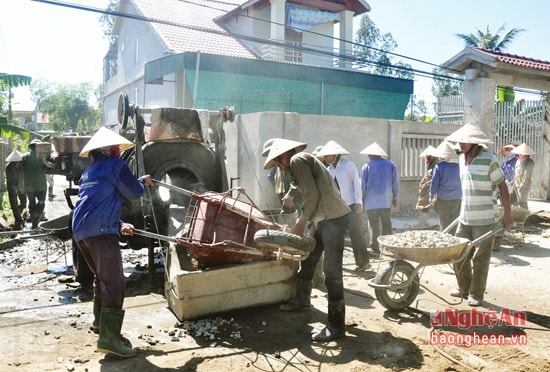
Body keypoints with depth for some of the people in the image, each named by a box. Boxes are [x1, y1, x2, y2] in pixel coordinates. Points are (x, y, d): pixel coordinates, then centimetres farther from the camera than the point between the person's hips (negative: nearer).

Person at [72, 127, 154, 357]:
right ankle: (108, 338, -17)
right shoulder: (114, 164, 0)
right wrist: (143, 181, 22)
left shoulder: (89, 171, 27)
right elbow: (133, 192, 0)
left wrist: (119, 225, 24)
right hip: (100, 230, -9)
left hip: (80, 231, 9)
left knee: (102, 276, 25)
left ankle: (100, 319, 39)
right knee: (113, 281, -11)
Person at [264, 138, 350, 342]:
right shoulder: (304, 160, 21)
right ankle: (302, 300, 40)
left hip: (334, 218, -10)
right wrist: (302, 221, 15)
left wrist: (301, 223, -7)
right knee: (307, 259, 21)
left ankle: (337, 325, -4)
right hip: (322, 218, 10)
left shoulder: (297, 160, -9)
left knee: (331, 270, -9)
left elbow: (312, 195, -16)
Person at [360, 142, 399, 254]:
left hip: (371, 202, -2)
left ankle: (375, 248, 7)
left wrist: (362, 201, 5)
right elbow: (395, 183, 3)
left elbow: (363, 186, -3)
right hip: (386, 201, 2)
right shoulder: (390, 165, 0)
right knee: (386, 224, 12)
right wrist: (395, 198, 13)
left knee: (373, 225, 5)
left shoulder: (366, 167, -6)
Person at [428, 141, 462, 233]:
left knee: (444, 223, 7)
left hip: (443, 199, -4)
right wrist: (461, 196, 20)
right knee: (454, 223, 13)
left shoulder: (439, 166, -14)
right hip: (457, 198, 4)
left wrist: (431, 196, 4)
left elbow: (434, 183, -9)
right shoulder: (458, 165, -1)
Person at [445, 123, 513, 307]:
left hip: (485, 219, -6)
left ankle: (476, 294, 16)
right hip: (465, 218, 6)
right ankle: (464, 289, 26)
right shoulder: (462, 158, 7)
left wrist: (508, 214, -9)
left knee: (480, 258, 2)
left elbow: (502, 186, -8)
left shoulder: (488, 160, -12)